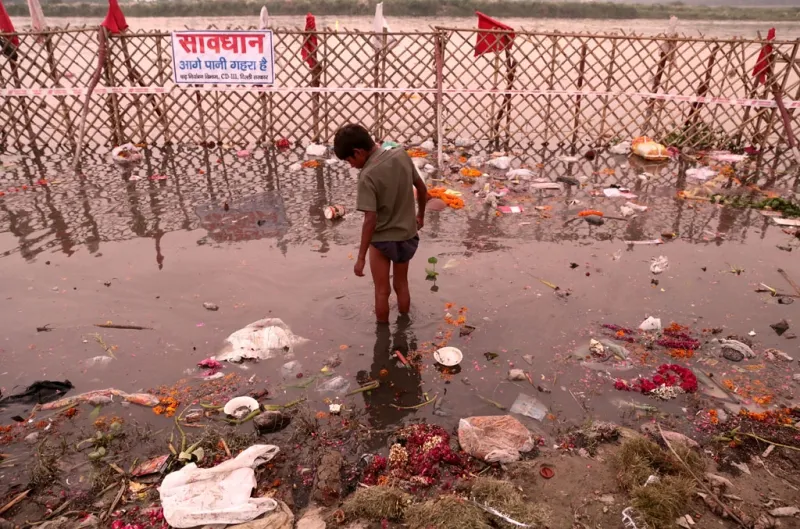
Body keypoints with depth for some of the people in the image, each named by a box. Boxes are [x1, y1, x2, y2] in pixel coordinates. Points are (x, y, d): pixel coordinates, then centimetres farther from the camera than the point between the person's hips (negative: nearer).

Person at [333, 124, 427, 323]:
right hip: (407, 236, 6)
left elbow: (370, 220, -26)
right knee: (401, 286, 24)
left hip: (382, 240, -6)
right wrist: (420, 215, 22)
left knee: (382, 292, 13)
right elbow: (422, 189, 5)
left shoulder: (367, 176, -23)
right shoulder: (402, 155, -6)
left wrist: (361, 257, -20)